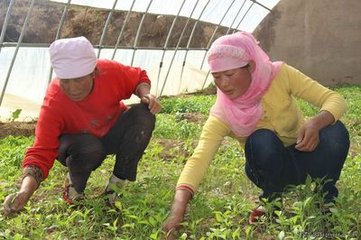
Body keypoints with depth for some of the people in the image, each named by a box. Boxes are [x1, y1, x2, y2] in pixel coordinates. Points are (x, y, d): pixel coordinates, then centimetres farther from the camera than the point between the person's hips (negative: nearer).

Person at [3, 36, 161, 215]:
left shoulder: (110, 71, -28)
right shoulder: (52, 105, -33)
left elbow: (139, 78, -6)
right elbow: (40, 153, -36)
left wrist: (146, 94, -29)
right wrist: (24, 192, -53)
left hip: (114, 134, 3)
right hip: (81, 144, -3)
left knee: (144, 113, -26)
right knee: (88, 147, -40)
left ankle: (117, 184, -14)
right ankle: (74, 186, -3)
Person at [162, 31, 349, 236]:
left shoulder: (280, 75, -22)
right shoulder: (222, 115, -23)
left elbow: (335, 99, -23)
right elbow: (199, 158, -35)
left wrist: (316, 122, -45)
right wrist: (178, 210, -50)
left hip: (305, 156, 1)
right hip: (271, 167, 0)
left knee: (336, 131, -31)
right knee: (262, 140, -34)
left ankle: (324, 198, -6)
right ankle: (272, 200, -6)